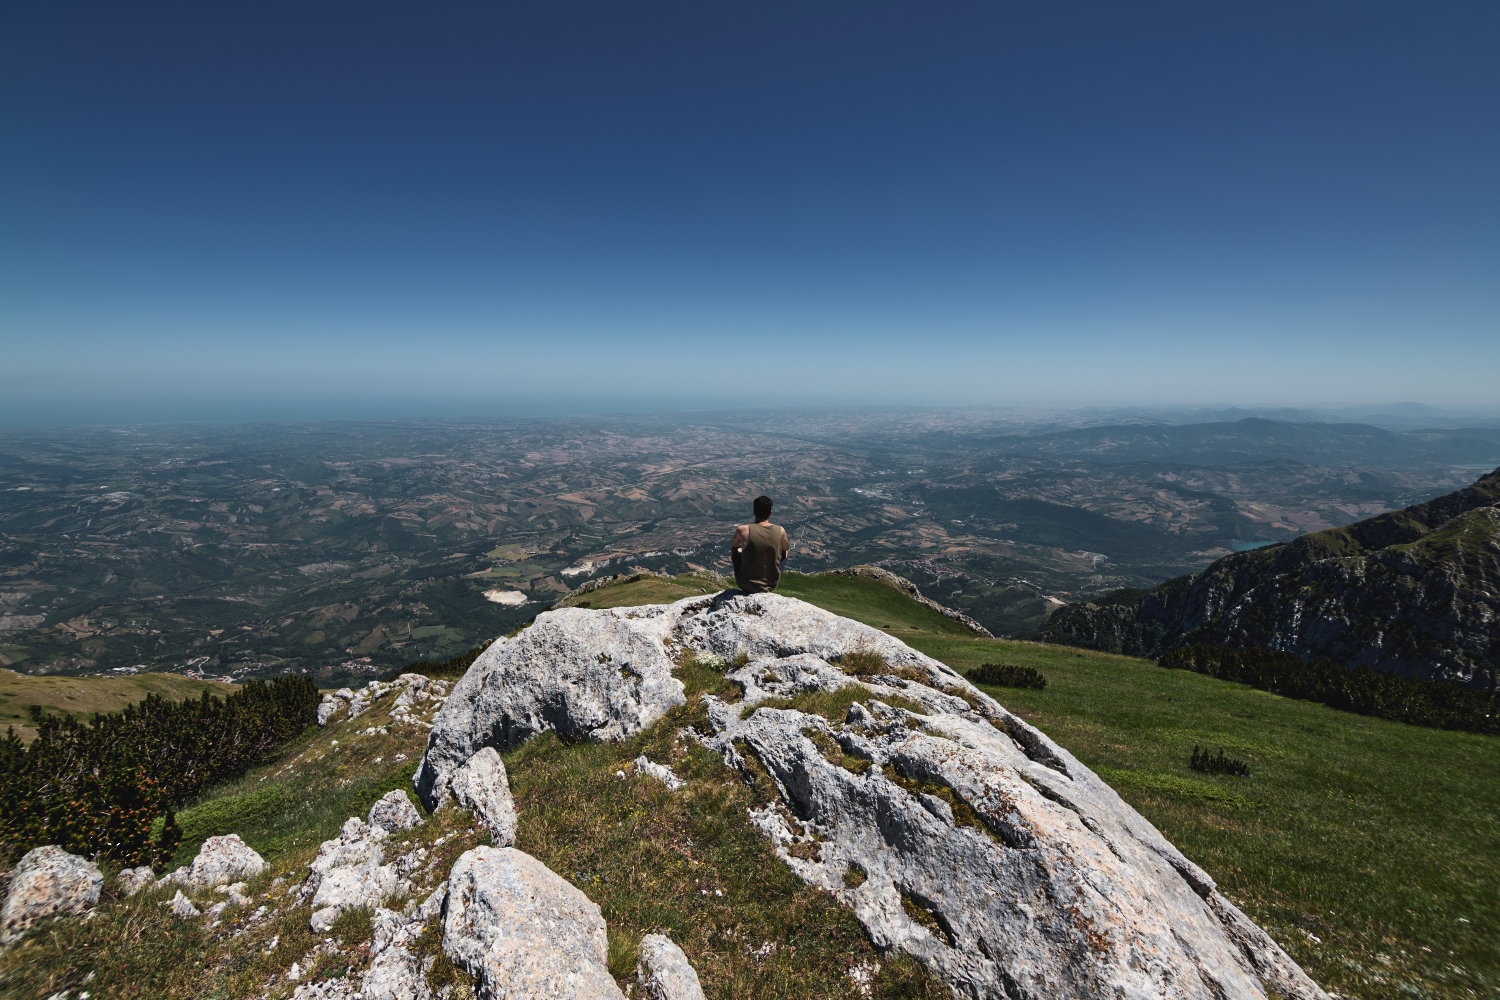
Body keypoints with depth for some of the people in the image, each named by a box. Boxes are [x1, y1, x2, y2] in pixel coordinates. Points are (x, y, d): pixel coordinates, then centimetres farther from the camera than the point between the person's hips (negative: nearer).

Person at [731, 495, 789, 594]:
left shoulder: (743, 530, -16)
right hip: (772, 585, 1)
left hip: (746, 586, -1)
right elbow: (786, 548, 11)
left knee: (735, 549, 24)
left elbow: (734, 545, 8)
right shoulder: (780, 531, -12)